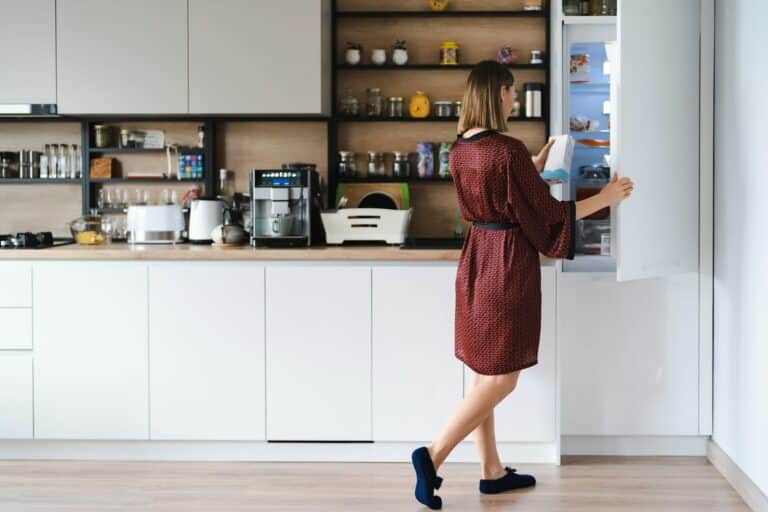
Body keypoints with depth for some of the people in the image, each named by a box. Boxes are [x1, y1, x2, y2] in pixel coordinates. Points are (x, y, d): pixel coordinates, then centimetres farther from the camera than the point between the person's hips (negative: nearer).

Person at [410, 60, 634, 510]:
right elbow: (548, 212, -13)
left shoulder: (460, 149, 7)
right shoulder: (509, 150, -18)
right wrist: (606, 197, -2)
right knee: (502, 376, 0)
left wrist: (539, 161, 32)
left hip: (478, 257, 9)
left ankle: (492, 471, 22)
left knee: (485, 371, 13)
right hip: (509, 262, -9)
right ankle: (434, 455, -5)